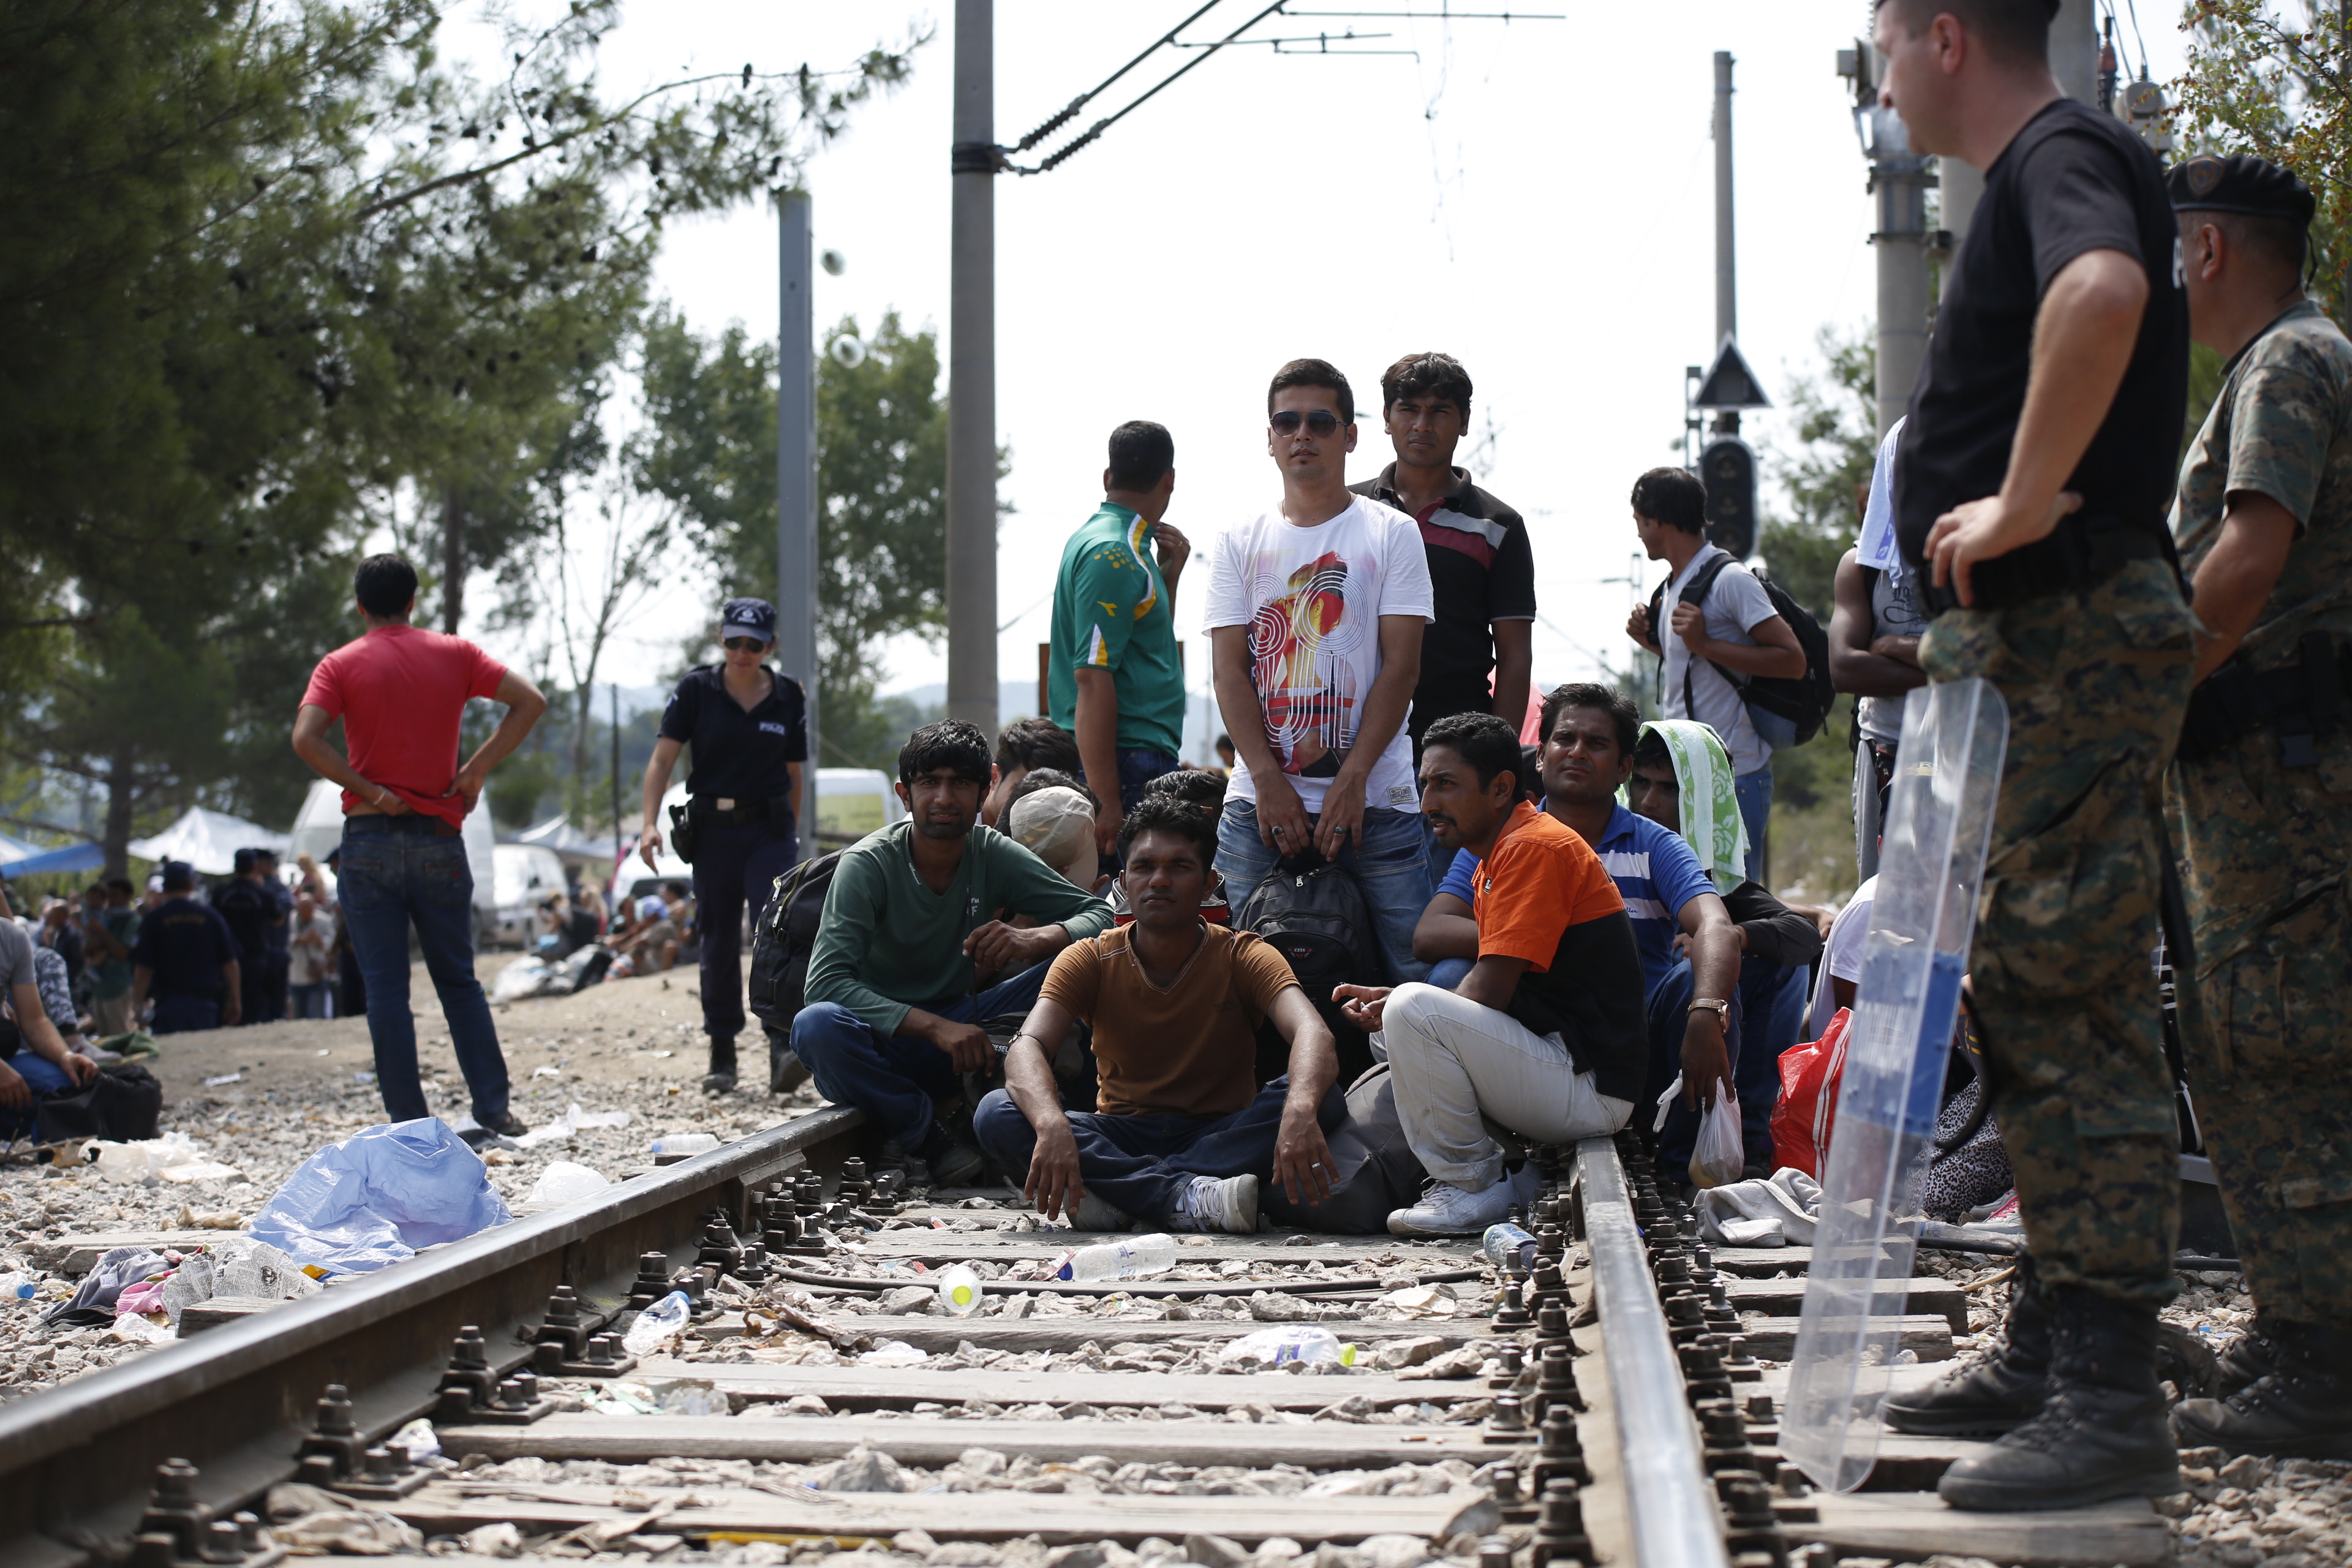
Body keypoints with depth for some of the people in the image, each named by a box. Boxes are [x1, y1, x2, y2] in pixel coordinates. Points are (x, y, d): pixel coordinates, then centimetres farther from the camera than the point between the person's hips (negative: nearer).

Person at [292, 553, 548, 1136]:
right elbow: (530, 701, -4)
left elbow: (305, 739, -17)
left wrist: (367, 789, -10)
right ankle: (493, 1109, 6)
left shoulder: (341, 665, -1)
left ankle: (410, 1126, 1)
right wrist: (477, 769, -3)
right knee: (459, 981, 13)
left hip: (371, 841, -2)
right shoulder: (455, 655, 5)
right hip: (440, 841, 2)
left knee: (387, 989, 2)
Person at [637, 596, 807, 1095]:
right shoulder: (697, 690, -1)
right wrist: (650, 822, -17)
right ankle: (722, 1056, 17)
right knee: (719, 944, 7)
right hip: (712, 829, 0)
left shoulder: (788, 698, 3)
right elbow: (663, 758, -6)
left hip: (769, 829, 0)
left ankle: (781, 1049, -21)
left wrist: (791, 834, 17)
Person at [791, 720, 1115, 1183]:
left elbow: (1100, 915, -7)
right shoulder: (868, 864, -15)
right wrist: (936, 1027, -36)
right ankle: (925, 1134, -19)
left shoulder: (996, 856, -4)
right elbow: (825, 983, -25)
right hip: (886, 1042, -3)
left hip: (959, 1030, 3)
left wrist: (1034, 939, -30)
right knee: (816, 1026, -37)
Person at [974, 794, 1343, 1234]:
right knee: (996, 1115, -25)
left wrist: (1300, 1113, -47)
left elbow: (1312, 1034, -23)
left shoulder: (1243, 957, -4)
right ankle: (1189, 1198, -34)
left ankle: (1116, 1195, -31)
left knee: (1324, 1099, -29)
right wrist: (1052, 1126, -42)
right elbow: (1027, 1048, -18)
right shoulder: (1089, 960, -1)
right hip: (1120, 1139, 1)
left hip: (1222, 1137, -1)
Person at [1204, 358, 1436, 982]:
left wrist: (1351, 779, -11)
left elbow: (1401, 666, -1)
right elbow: (1230, 670, 5)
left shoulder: (1392, 533, 6)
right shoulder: (1240, 542, 13)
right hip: (1258, 798, 2)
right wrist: (1269, 780, -8)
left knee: (1411, 971, -9)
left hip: (1375, 801, -2)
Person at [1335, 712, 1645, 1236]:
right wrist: (1391, 1004, 1)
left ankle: (1470, 1188, -9)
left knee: (1410, 1013, -23)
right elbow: (1491, 993, 16)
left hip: (1589, 1089, -11)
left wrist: (1401, 1007, -1)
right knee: (1386, 1030, 18)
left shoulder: (1534, 848, -14)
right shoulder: (1498, 858, 19)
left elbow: (1489, 993, -19)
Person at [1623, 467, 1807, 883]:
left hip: (1735, 774, -9)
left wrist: (1705, 644, -21)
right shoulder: (1674, 585, 16)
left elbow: (1793, 660, -18)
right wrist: (1649, 639, 12)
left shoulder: (1729, 579, -11)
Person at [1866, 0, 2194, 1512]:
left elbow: (2104, 290, -36)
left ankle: (2110, 1402, -10)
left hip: (2078, 634, -11)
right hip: (2036, 647, 11)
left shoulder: (2060, 156, -12)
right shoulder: (2036, 177, 20)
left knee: (2075, 1002, -11)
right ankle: (2051, 1347, 23)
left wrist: (2023, 504, -27)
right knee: (2032, 992, 15)